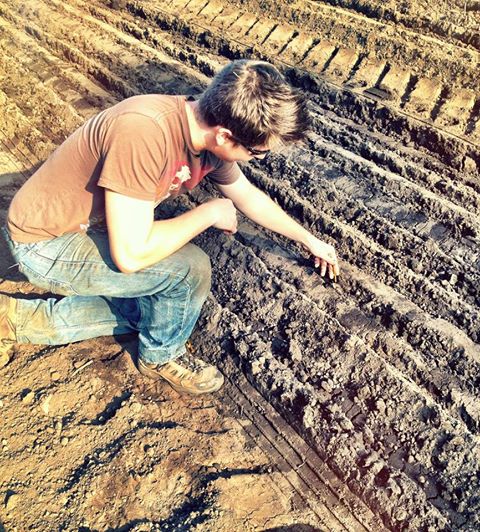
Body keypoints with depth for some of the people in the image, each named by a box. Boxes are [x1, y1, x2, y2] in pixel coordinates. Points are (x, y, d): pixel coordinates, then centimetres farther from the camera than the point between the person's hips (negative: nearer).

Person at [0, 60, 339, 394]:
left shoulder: (211, 132, -8)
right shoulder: (144, 132, -35)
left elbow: (248, 196, 10)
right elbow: (131, 255, -35)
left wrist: (308, 239, 18)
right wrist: (211, 212, -22)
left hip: (94, 227, 8)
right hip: (46, 242, -8)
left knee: (151, 309, 19)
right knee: (190, 268, -22)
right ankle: (161, 356, 9)